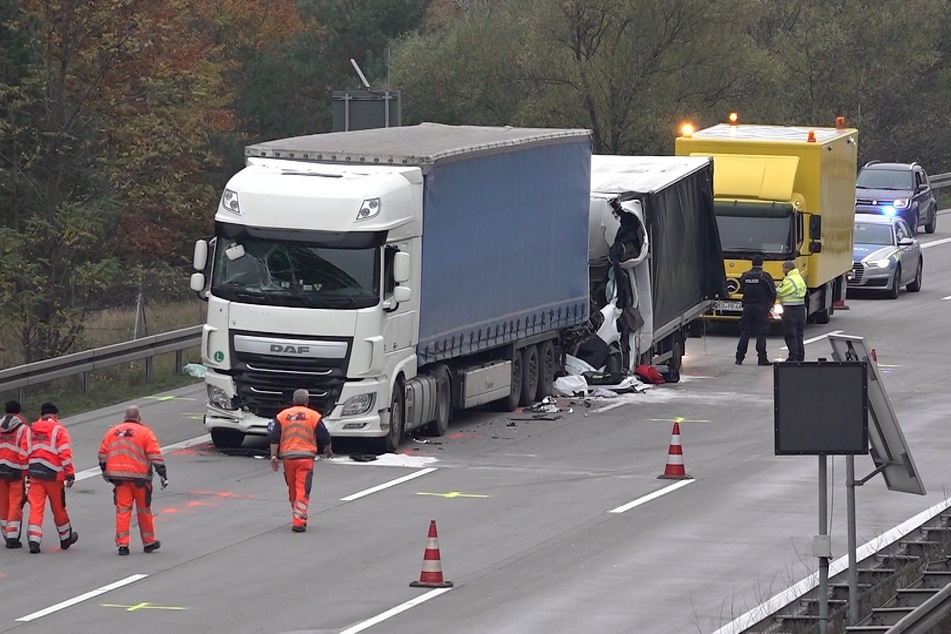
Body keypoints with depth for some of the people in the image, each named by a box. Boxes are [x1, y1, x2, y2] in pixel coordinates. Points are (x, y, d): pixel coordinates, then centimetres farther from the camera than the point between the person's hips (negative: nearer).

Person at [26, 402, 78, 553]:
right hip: (53, 475, -3)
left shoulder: (32, 429, 10)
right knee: (59, 508, 12)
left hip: (35, 473, 3)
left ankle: (33, 539, -13)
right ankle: (65, 538, 28)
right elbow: (65, 454, -11)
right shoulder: (59, 430, -4)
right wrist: (70, 474, -8)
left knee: (36, 507, 0)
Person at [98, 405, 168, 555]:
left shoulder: (113, 431, 10)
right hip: (139, 478, -2)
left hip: (119, 477, 2)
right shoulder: (145, 433, -2)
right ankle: (149, 542, 21)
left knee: (122, 509, 4)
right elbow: (155, 455, -9)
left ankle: (122, 544, -2)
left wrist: (104, 471, 29)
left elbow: (102, 453, 14)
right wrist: (163, 475, -7)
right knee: (144, 510, 11)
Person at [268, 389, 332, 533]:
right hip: (305, 456, -3)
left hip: (287, 456, 3)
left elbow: (274, 437, 3)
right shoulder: (313, 416, 3)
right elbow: (324, 437, 5)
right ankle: (299, 521, -14)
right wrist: (328, 450, 23)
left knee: (292, 490, 16)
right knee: (303, 490, -5)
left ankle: (297, 516, 28)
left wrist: (274, 456, 5)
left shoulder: (282, 416, 9)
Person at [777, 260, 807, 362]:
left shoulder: (789, 280, -15)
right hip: (801, 307, 9)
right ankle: (800, 357, 16)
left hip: (791, 309, -9)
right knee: (798, 334, 14)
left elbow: (778, 292, -12)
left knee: (790, 335, -5)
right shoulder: (800, 278, 14)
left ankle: (793, 357, -8)